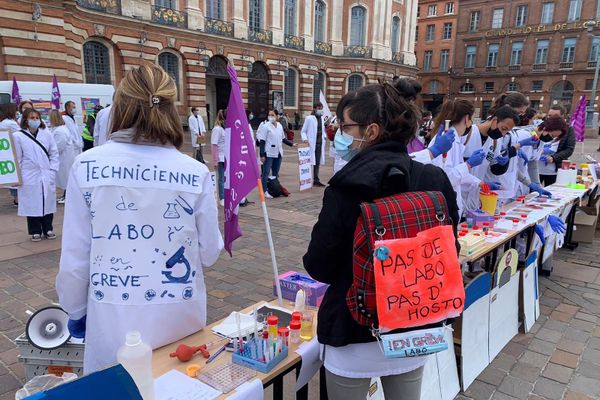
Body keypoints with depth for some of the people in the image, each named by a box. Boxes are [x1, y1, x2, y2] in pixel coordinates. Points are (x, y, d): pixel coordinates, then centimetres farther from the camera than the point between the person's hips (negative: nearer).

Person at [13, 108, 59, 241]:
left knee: (48, 203, 10)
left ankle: (48, 229, 24)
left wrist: (53, 170, -1)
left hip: (47, 177, 2)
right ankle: (35, 231, 19)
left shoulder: (46, 134, 3)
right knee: (32, 204, 5)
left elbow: (54, 153, 6)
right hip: (30, 178, -2)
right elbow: (17, 159, -2)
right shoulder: (18, 136, -3)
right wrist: (17, 177, -5)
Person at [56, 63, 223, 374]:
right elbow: (210, 253, -1)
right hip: (179, 318, 1)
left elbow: (74, 256, -3)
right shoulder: (196, 172, -10)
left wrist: (75, 311, 13)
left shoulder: (87, 166, -9)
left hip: (114, 320, 0)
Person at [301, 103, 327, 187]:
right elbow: (303, 131, -2)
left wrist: (325, 136, 5)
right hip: (311, 144, -6)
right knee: (310, 162, -6)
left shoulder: (321, 118, 14)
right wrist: (305, 139, -19)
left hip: (320, 143, 6)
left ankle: (316, 180, 17)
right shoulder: (309, 118, -4)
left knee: (317, 163, 10)